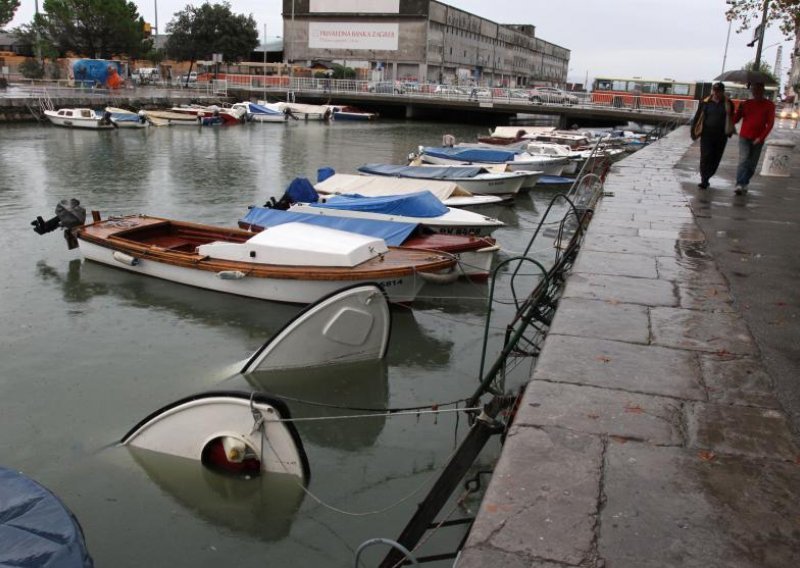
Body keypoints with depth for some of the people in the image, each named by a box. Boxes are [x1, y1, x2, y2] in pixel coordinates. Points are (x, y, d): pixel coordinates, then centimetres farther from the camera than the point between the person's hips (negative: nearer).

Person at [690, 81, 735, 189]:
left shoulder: (728, 104, 6)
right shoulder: (705, 103, 2)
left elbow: (731, 119, 15)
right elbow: (697, 117, 7)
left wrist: (729, 131, 10)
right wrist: (694, 131, 4)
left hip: (721, 135, 2)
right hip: (707, 134, -2)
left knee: (716, 158, 5)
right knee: (705, 157, -9)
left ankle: (706, 179, 16)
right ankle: (704, 180, -7)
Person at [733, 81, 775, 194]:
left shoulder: (769, 105, 0)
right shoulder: (746, 103, 7)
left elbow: (770, 123, -5)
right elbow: (735, 119, 7)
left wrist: (761, 137, -15)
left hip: (758, 140, 0)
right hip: (744, 137, 0)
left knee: (752, 164, 5)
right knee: (743, 160, -14)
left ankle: (745, 184, 18)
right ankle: (739, 185, -20)